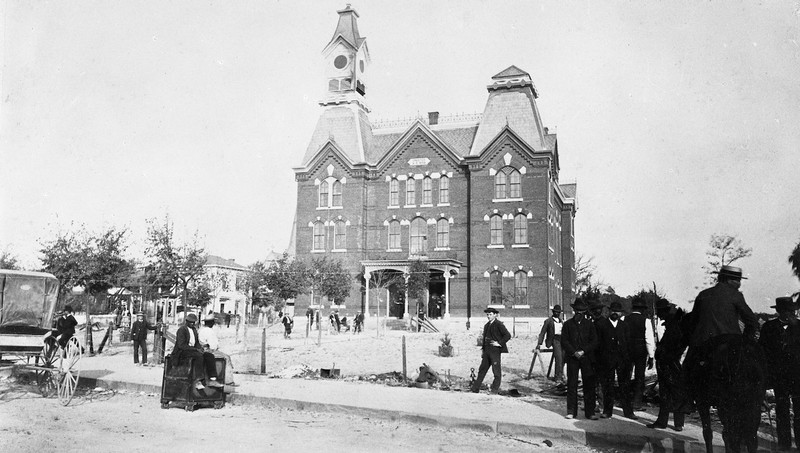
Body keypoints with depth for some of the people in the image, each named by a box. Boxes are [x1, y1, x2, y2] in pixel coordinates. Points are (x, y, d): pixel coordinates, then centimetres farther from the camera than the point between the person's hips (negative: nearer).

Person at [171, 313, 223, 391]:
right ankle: (198, 381, -37)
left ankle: (211, 380, -22)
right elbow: (181, 345, -20)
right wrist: (196, 349, -24)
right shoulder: (182, 330, -11)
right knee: (199, 356, -34)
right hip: (182, 352, -8)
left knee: (210, 356, -14)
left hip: (193, 350, 8)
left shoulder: (194, 330, 16)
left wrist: (200, 348, -6)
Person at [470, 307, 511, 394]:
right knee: (482, 369, 10)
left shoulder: (498, 324, -7)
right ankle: (475, 389, 14)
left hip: (495, 350, -8)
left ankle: (495, 389, 10)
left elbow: (508, 335, -11)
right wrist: (482, 349, 17)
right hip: (487, 350, 8)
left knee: (496, 370, 0)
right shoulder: (487, 325, 16)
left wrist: (500, 343, -13)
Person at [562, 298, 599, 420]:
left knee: (589, 385, 0)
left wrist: (583, 351, -8)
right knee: (572, 385, -1)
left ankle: (590, 412, 6)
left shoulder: (589, 324, 9)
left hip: (587, 358, 1)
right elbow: (564, 341, 1)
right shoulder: (567, 324, 6)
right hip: (572, 358, -1)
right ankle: (571, 411, 8)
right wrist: (574, 352, -11)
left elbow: (594, 342, 4)